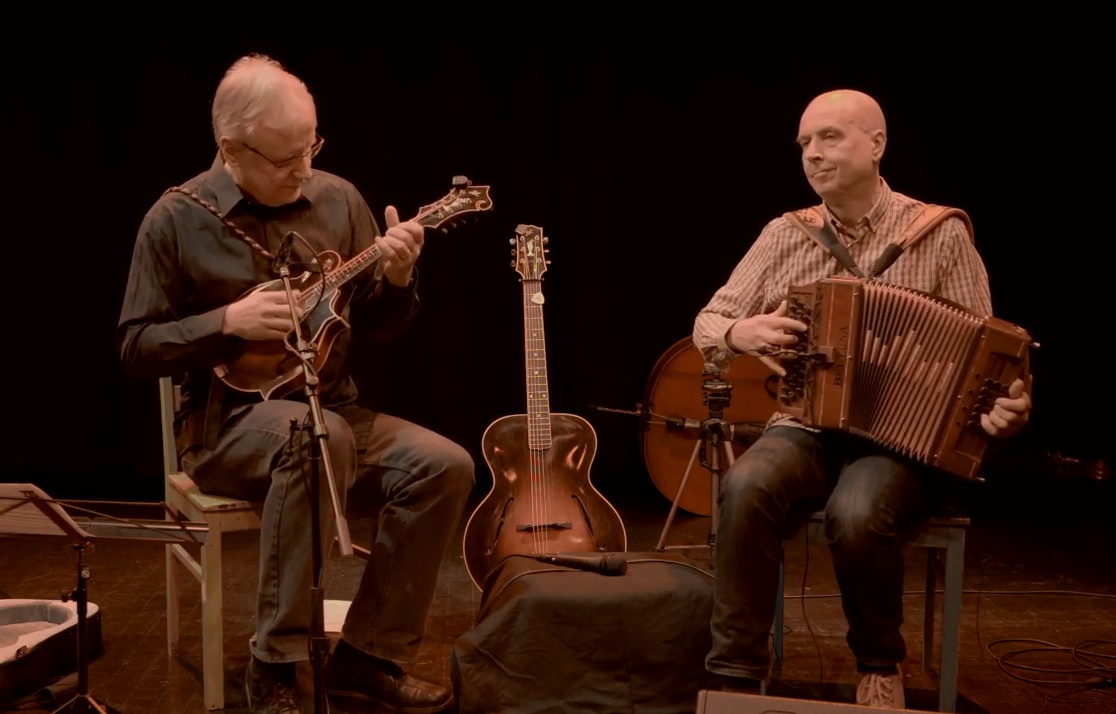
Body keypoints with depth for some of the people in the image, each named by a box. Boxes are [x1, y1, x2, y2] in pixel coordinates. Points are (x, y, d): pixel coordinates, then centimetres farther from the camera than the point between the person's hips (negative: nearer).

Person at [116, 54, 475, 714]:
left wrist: (396, 278, -14)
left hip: (334, 413, 5)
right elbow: (137, 348, -4)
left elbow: (380, 326, 8)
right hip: (226, 423, -4)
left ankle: (368, 654, -7)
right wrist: (228, 322, -19)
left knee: (446, 465, -20)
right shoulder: (178, 219, -7)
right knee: (318, 436, -37)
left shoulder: (338, 199, 4)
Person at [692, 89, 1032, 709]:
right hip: (805, 430, 3)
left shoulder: (941, 235, -1)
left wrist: (1004, 407, -23)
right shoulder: (783, 236, 7)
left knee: (857, 513, -35)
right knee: (746, 487, -31)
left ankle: (881, 664, -5)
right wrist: (738, 333, -13)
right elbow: (707, 323, 12)